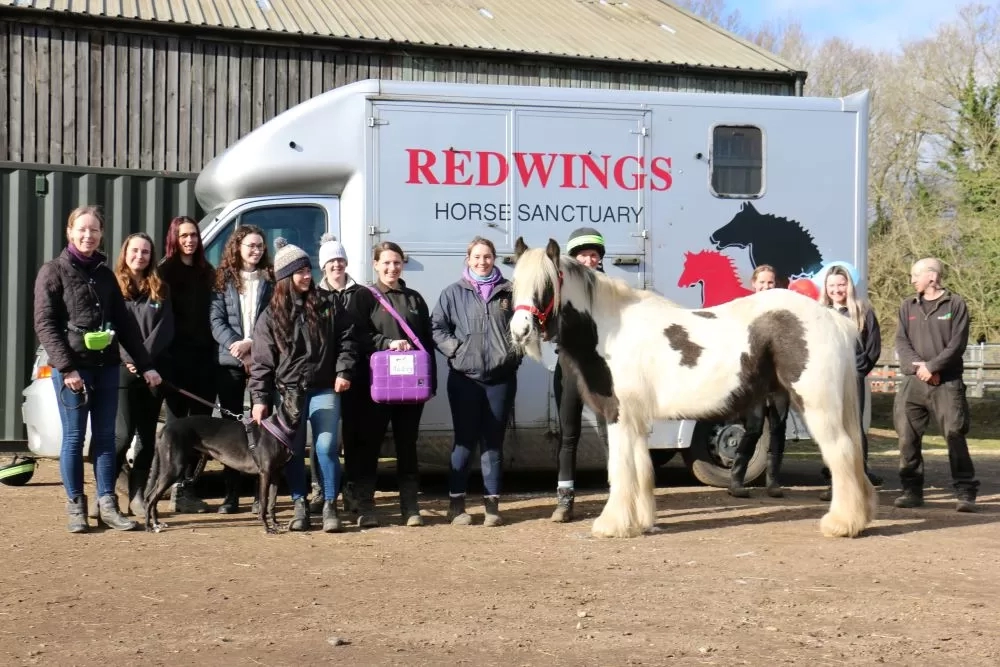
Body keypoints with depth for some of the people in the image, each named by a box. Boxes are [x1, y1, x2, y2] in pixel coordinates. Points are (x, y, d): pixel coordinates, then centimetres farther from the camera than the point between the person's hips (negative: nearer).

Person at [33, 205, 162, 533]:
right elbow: (44, 324, -7)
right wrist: (66, 367, -16)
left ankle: (107, 504, 10)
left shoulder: (105, 274, 13)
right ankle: (75, 507, 7)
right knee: (74, 437, -1)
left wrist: (145, 365, 10)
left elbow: (124, 323, 16)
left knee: (105, 435, 5)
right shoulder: (53, 271, -1)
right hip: (72, 366, -5)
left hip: (106, 365, 5)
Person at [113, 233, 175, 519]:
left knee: (148, 435, 5)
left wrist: (144, 356, -12)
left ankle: (137, 495, 10)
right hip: (123, 370, -3)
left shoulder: (160, 289, 12)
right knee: (122, 434, -9)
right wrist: (128, 358, -15)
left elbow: (166, 328, 2)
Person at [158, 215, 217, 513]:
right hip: (177, 357, -5)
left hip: (204, 355, 5)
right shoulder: (165, 271, 0)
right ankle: (177, 490, -2)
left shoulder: (207, 273, 16)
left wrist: (214, 348, 4)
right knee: (178, 421, -3)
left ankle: (187, 486, 10)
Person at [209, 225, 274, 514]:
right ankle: (231, 495, 8)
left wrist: (251, 343, -13)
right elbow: (216, 320, 0)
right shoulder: (223, 280, 8)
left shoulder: (271, 280, 7)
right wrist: (234, 346, -15)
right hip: (230, 362, 1)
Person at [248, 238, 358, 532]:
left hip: (324, 390, 0)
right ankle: (299, 506, 16)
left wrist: (343, 371, -5)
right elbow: (261, 362, 0)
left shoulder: (327, 304, 3)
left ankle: (330, 507, 3)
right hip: (288, 393, 0)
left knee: (326, 447, -7)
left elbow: (346, 339, 8)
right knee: (293, 451, 5)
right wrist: (260, 399, -6)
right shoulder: (271, 315, 1)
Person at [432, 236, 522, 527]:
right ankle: (456, 502, 12)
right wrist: (454, 348, -8)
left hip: (501, 377, 1)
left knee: (494, 440, 7)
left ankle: (492, 503, 13)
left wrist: (515, 350, 0)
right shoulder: (454, 292, 4)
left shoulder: (509, 292, 6)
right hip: (465, 377, -1)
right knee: (465, 441, 3)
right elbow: (436, 326, 3)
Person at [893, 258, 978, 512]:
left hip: (947, 382, -4)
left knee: (955, 436, -6)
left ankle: (965, 491, -2)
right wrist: (916, 365, -11)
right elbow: (901, 342, 6)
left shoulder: (956, 304, 2)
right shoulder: (908, 306, 14)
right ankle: (912, 489, 8)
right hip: (913, 382, 4)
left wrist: (932, 366, -14)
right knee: (907, 436, 0)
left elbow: (957, 344, -6)